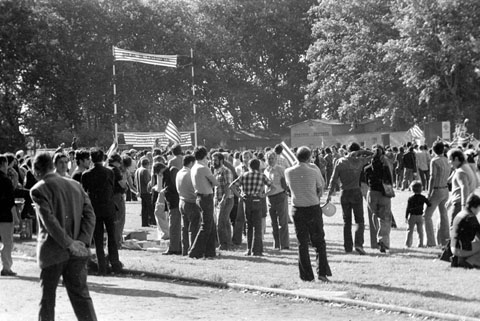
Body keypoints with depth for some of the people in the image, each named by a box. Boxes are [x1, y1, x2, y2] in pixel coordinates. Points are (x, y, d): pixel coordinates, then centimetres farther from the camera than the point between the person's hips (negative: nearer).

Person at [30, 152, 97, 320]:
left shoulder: (38, 190, -9)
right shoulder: (75, 185, 9)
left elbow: (50, 221, -18)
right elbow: (90, 214, 3)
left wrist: (69, 244, -14)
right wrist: (83, 241, -5)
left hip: (52, 252, -4)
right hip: (77, 255, 4)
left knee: (47, 297, 9)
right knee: (81, 295, 6)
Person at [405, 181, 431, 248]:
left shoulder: (410, 198, -8)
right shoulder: (423, 198, -3)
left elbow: (408, 209, -7)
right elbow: (429, 204, 3)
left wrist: (406, 217, -1)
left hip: (412, 216, -2)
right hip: (420, 217, 2)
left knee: (410, 230, 5)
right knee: (420, 231, 9)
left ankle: (408, 243, 3)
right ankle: (420, 244, 8)